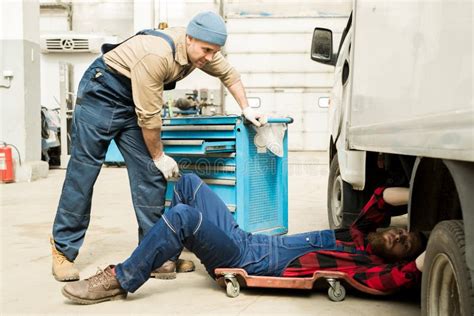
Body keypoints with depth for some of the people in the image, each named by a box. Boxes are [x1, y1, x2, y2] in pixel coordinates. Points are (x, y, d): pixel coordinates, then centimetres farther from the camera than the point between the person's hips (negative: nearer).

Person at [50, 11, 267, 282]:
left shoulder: (202, 50, -8)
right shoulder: (156, 54, -31)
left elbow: (229, 74, 14)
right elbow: (149, 116, -24)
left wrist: (246, 109, 9)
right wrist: (159, 157, -13)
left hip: (132, 102, 8)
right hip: (101, 93, -8)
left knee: (151, 175, -3)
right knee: (83, 172, -6)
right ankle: (64, 250, 5)